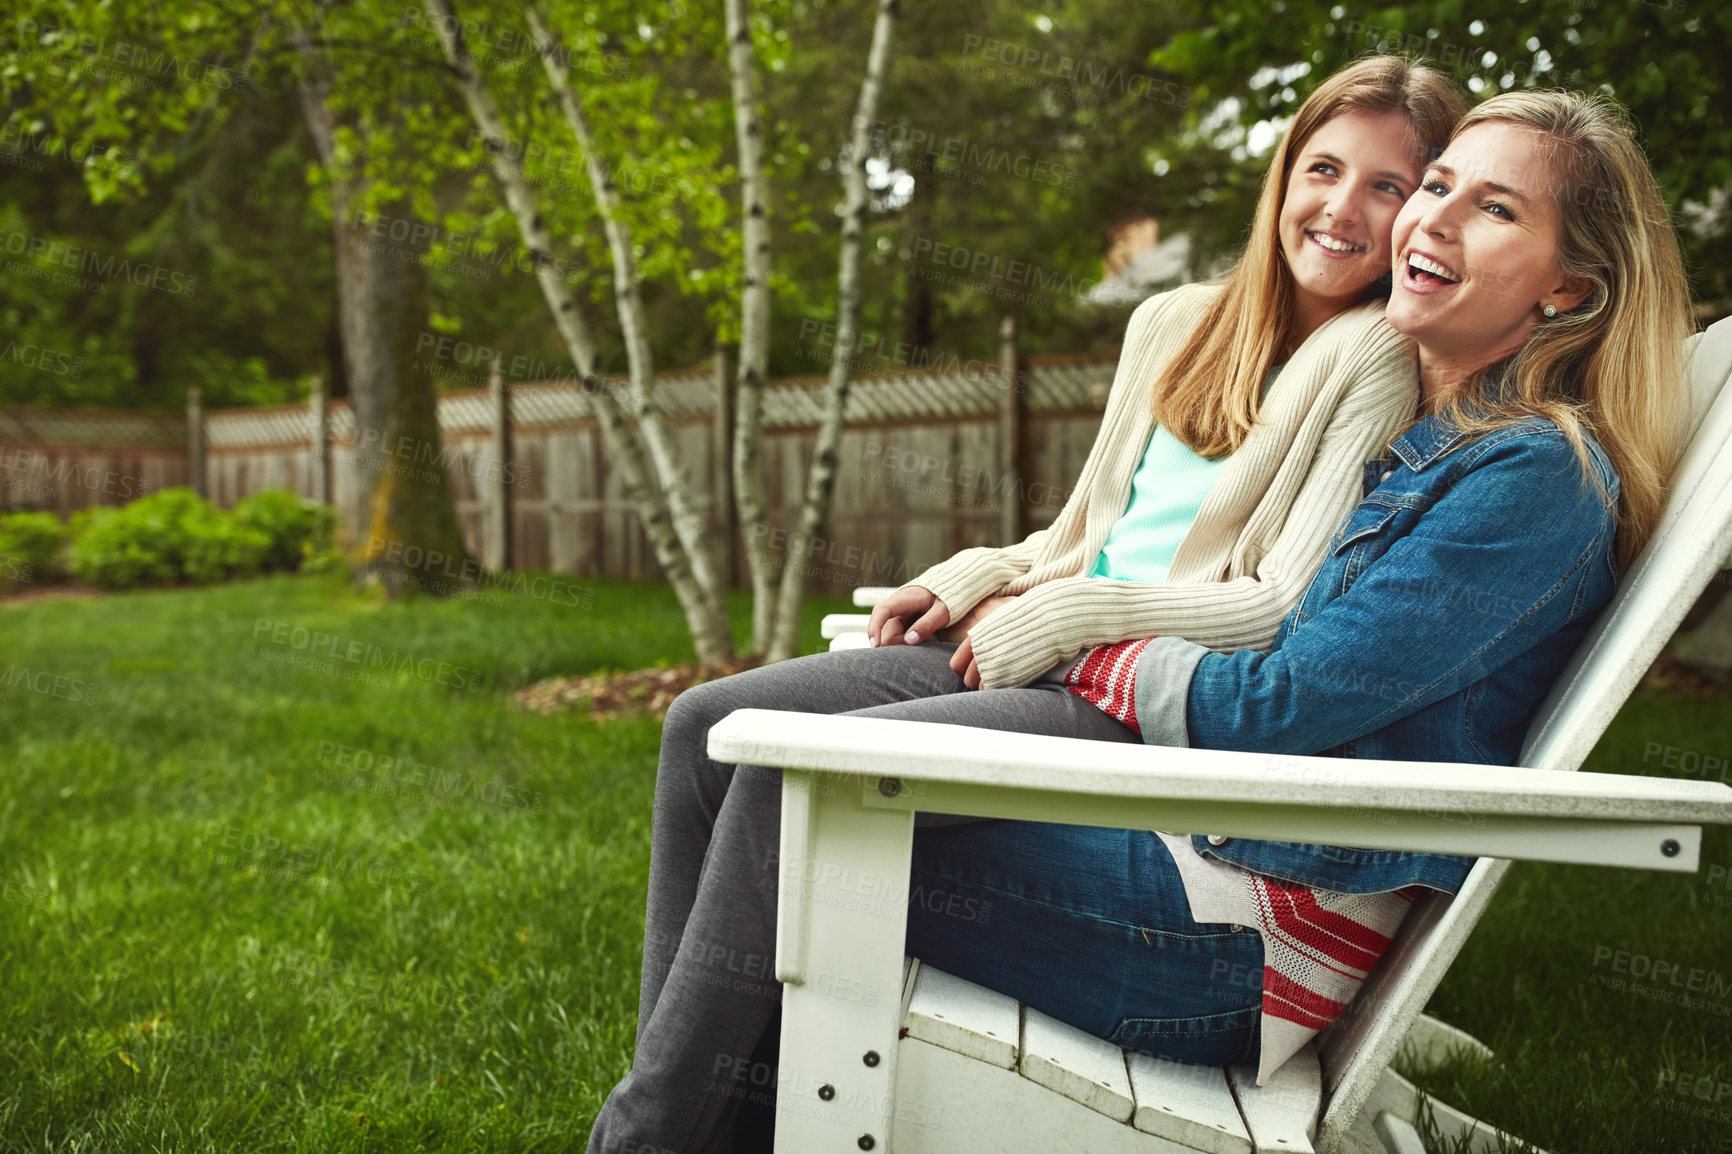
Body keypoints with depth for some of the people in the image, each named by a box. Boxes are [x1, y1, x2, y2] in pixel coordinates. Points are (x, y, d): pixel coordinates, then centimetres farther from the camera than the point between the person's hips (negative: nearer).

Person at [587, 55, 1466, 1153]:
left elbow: (1290, 611, -13)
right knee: (706, 726, -5)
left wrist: (1056, 617, -12)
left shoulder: (1377, 361, -5)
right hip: (1046, 657, 8)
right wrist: (979, 576, 4)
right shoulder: (1174, 325, 16)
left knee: (790, 768, -24)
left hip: (1160, 711, -8)